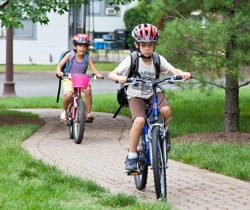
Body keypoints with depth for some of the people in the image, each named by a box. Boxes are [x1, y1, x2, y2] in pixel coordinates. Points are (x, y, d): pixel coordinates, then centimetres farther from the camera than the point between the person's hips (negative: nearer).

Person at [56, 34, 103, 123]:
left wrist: (98, 74, -30)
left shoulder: (87, 58, -2)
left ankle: (88, 113, -19)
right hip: (68, 79, -2)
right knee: (69, 94, -31)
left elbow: (93, 68, -8)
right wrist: (59, 72, -34)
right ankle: (64, 111, 1)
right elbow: (60, 64, -13)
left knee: (88, 89, -30)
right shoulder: (70, 55, -9)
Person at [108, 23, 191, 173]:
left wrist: (183, 74, -41)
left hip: (153, 93, 2)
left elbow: (172, 69, -18)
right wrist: (119, 77, -43)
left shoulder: (158, 59, -5)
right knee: (139, 121, -29)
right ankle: (132, 156, -15)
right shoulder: (132, 60, -13)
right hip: (136, 95, -2)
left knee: (166, 110, -30)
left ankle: (164, 132, 3)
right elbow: (111, 74, -19)